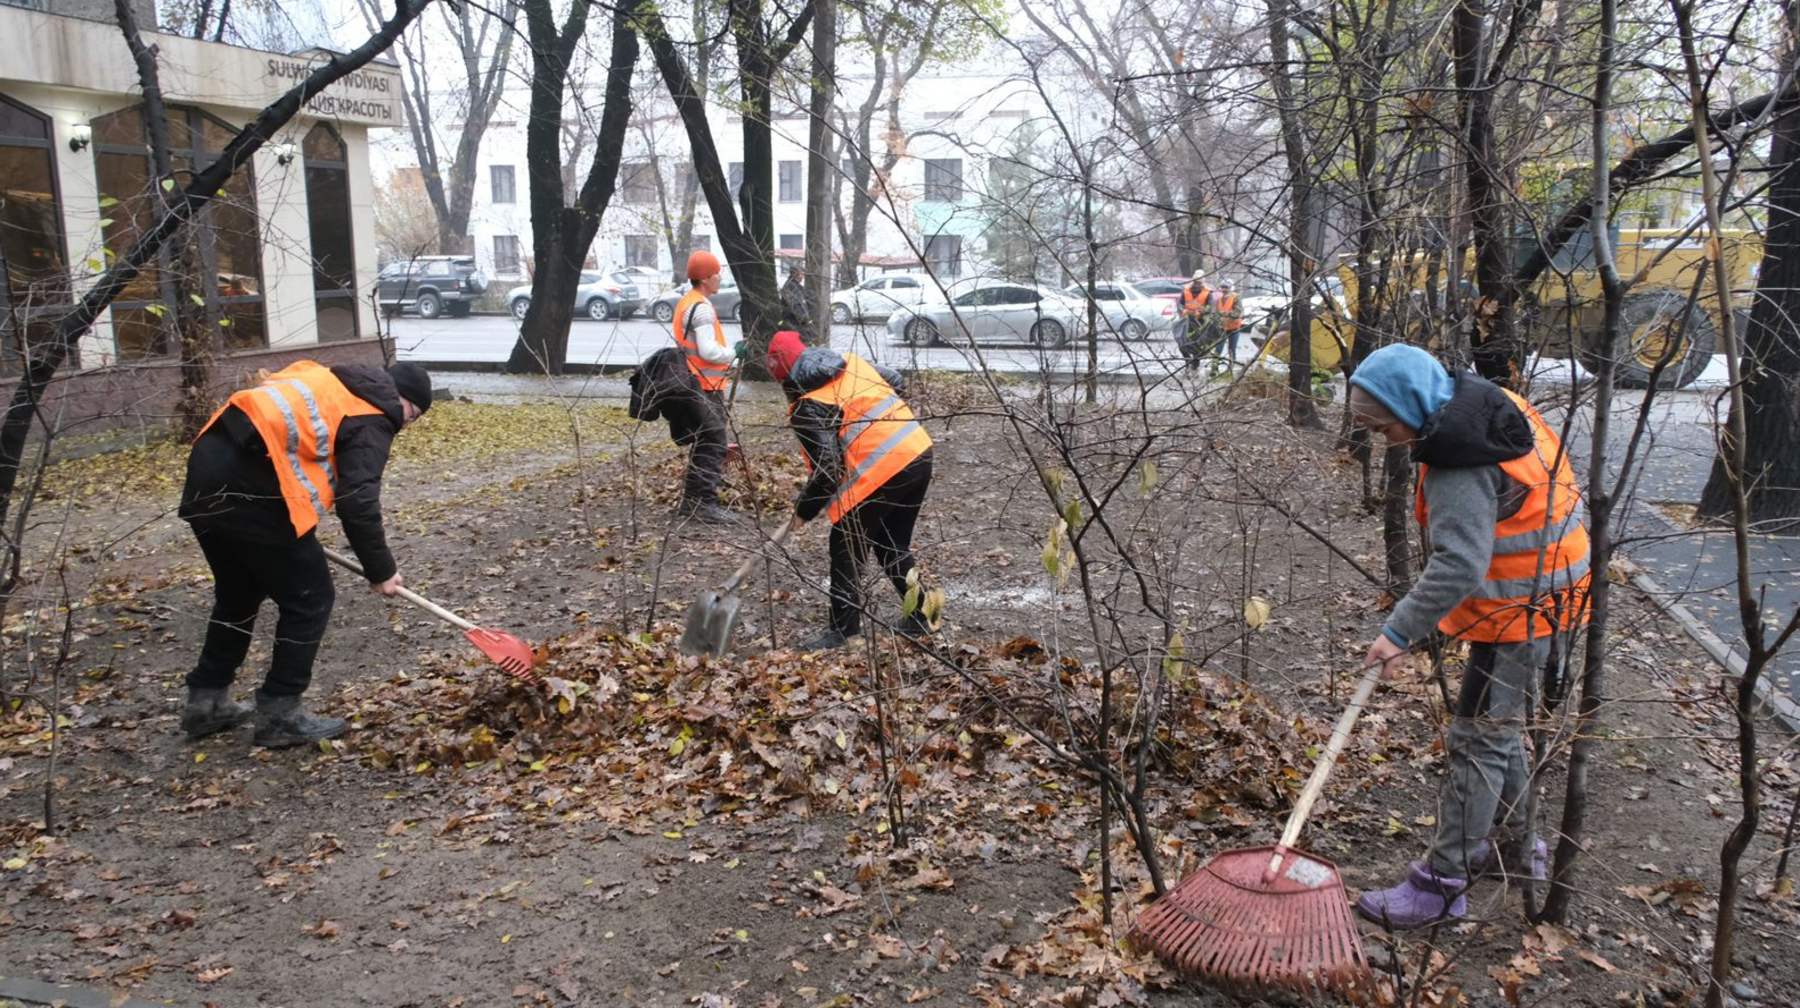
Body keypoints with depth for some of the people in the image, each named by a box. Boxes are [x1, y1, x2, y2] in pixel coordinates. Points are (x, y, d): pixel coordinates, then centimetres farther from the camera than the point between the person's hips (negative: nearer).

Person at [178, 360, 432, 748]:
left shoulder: (331, 383, 25)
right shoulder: (372, 417, -1)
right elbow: (358, 502, -10)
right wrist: (381, 571, 0)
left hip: (208, 468, 10)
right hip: (248, 488, -9)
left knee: (238, 594, 26)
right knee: (309, 598, 5)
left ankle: (206, 701, 34)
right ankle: (279, 714, 11)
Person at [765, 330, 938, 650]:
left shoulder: (808, 407, -10)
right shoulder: (851, 362, 11)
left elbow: (827, 471, -14)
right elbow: (897, 382, 24)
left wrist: (803, 511, 0)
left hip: (881, 474, -8)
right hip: (919, 454, 8)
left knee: (846, 550, 9)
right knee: (895, 548, 23)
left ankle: (843, 633, 13)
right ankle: (920, 620, 29)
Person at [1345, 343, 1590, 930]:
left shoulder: (1460, 468, -28)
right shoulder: (1482, 399, 2)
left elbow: (1458, 566, -33)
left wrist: (1400, 631, -28)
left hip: (1519, 611, -11)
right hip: (1536, 595, 11)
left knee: (1479, 740, -5)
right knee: (1498, 728, 22)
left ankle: (1441, 884, 1)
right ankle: (1510, 844, 38)